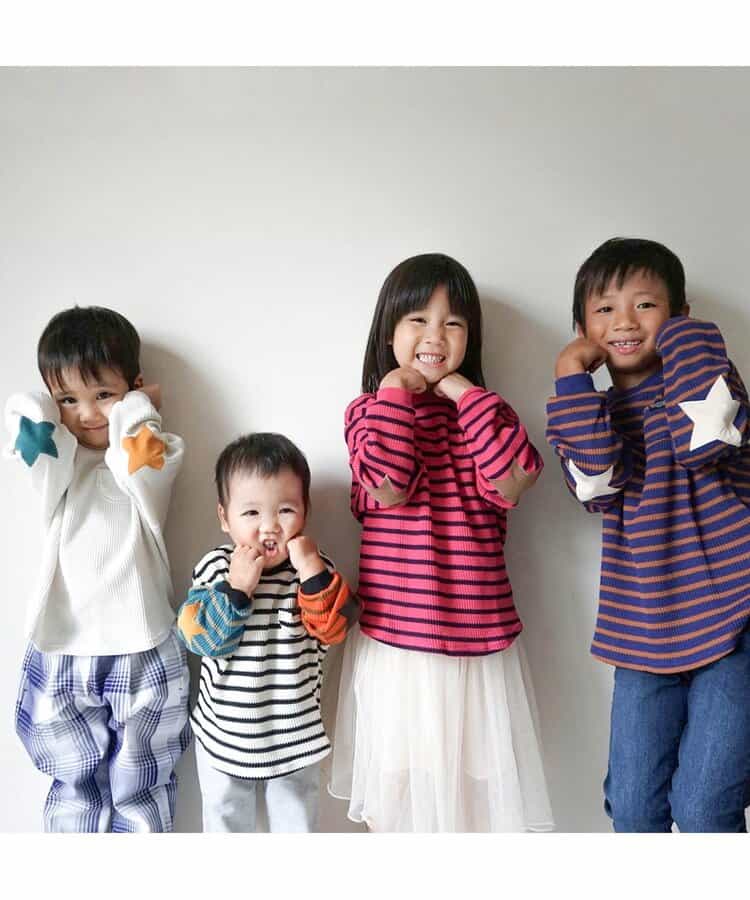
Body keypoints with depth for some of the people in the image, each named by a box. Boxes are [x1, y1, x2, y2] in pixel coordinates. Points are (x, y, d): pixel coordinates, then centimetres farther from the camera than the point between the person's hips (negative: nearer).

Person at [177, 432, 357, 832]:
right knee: (226, 821, 25)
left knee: (297, 821, 23)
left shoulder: (313, 567, -14)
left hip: (296, 734, 0)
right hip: (224, 734, 0)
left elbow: (335, 628, -23)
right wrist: (237, 587, -33)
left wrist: (313, 572, -34)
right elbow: (201, 637, -22)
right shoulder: (216, 567, -16)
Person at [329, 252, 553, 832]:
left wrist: (463, 390, -10)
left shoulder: (475, 411, 8)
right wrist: (396, 386, -11)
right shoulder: (371, 408, 2)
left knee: (470, 785, 13)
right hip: (394, 637, -1)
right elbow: (387, 488, -19)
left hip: (477, 638, 2)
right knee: (391, 794, 13)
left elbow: (511, 482, -13)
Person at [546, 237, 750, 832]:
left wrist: (685, 334, -16)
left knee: (702, 805, -2)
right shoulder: (597, 410, 7)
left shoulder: (697, 381, -2)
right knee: (632, 804, 12)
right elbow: (597, 483, -15)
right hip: (644, 634, 4)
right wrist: (572, 374, -15)